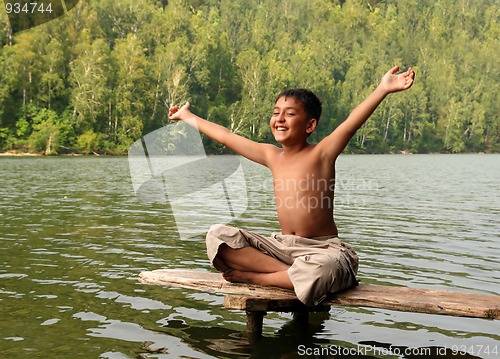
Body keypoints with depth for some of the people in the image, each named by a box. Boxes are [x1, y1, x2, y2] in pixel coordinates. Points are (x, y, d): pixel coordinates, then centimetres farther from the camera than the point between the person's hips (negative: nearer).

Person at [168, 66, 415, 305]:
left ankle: (256, 276, -12)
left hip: (323, 248, -5)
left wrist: (383, 90, -39)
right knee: (217, 236, -9)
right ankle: (289, 273, -19)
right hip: (282, 246, 5)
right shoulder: (271, 156, 7)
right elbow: (225, 136, 16)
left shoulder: (322, 153, -7)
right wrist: (186, 116, 25)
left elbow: (351, 123, -24)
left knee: (321, 271, -41)